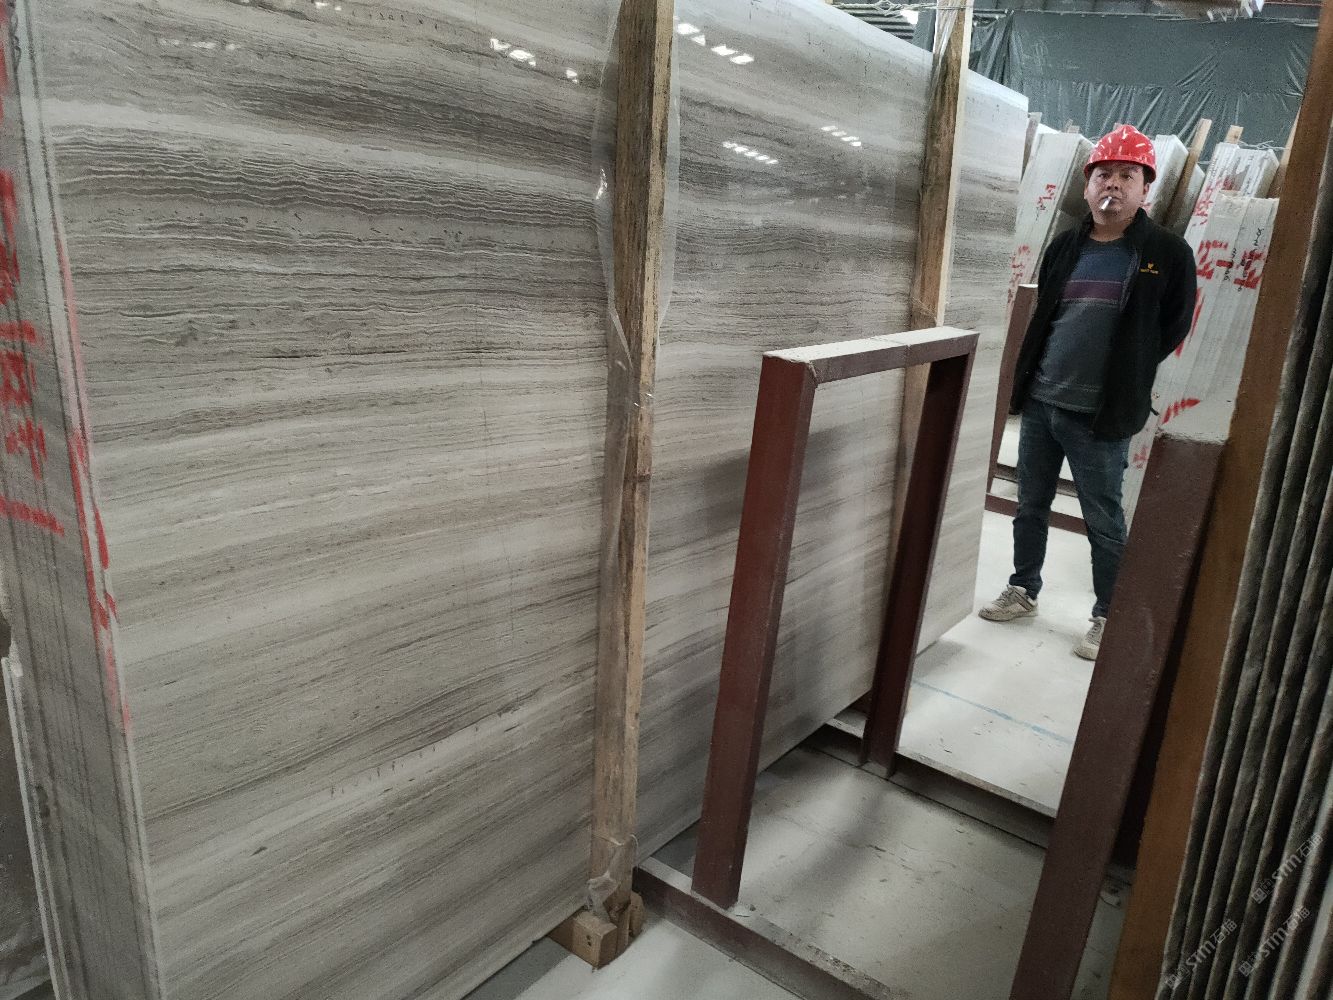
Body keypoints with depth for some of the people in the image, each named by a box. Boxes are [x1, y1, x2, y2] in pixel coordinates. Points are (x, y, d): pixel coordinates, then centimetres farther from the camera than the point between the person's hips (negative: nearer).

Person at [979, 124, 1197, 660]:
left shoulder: (1168, 252, -4)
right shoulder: (1064, 246, 9)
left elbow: (1173, 328, 2)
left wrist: (1124, 376, 2)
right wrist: (1028, 378, 10)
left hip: (1100, 416, -4)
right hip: (1039, 403, 5)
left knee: (1104, 522, 4)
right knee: (1030, 507, 14)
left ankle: (1107, 618, 20)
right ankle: (1022, 591, 32)